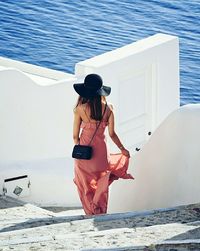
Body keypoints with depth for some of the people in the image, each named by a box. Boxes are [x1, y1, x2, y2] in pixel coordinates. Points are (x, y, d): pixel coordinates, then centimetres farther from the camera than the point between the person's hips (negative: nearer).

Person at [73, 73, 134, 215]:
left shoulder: (80, 109, -13)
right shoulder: (108, 108, -8)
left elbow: (75, 135, -6)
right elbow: (112, 134, -4)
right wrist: (123, 149, 12)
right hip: (101, 152, 2)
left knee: (87, 187, 16)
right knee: (101, 188, 19)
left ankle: (91, 212, 22)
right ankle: (101, 213, 25)